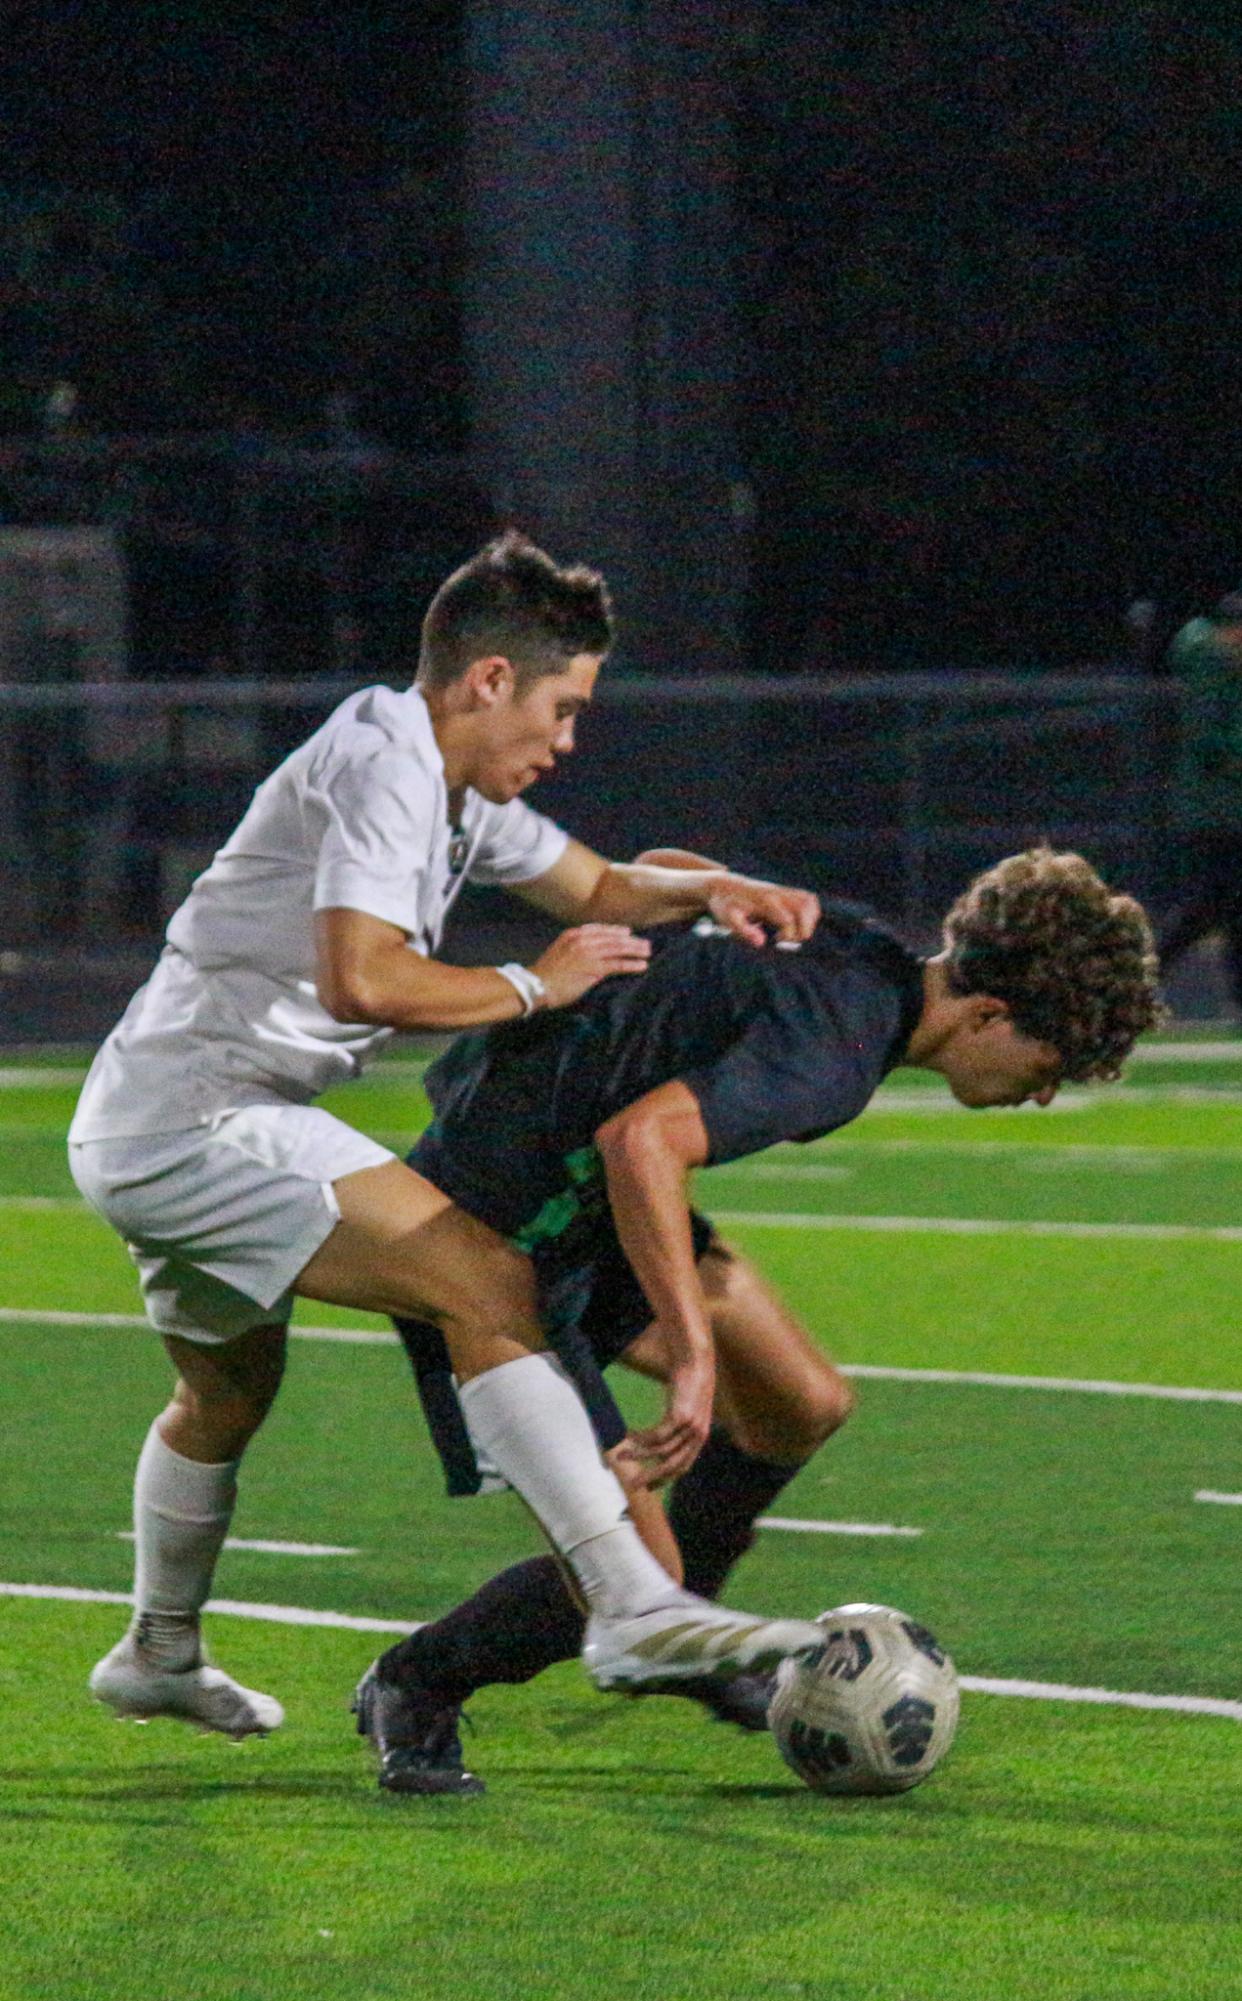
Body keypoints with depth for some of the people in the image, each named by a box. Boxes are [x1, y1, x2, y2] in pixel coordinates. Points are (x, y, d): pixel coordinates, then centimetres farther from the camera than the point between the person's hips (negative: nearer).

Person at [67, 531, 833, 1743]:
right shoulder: (379, 765, -14)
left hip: (149, 1138, 11)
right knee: (487, 1283, -21)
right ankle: (632, 1610, -31)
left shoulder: (455, 795, 16)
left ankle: (160, 1656, 54)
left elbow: (598, 885, 30)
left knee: (229, 1390, 31)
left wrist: (712, 892, 10)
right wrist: (535, 987, -14)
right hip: (201, 1126, -11)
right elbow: (363, 978, -26)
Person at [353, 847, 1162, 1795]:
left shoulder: (856, 943, 2)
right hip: (502, 1236, -10)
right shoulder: (839, 1046, -28)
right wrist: (695, 1350, -45)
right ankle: (414, 1693, 16)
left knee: (804, 1404, 8)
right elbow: (641, 1139, -43)